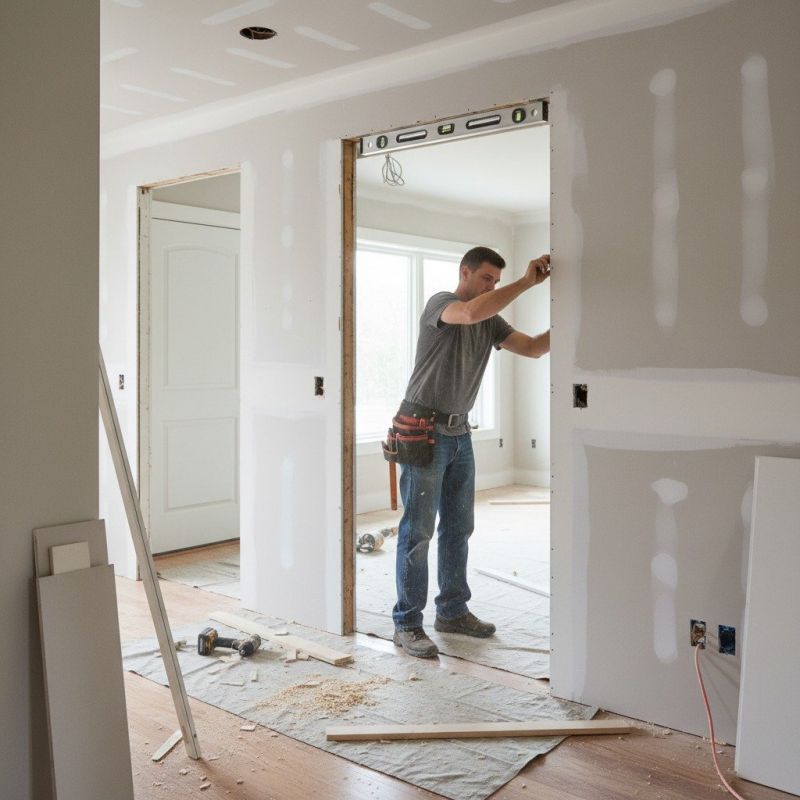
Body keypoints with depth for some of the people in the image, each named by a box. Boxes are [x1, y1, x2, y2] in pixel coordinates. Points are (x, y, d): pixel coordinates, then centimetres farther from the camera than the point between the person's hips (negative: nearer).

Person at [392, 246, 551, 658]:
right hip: (424, 431, -8)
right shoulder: (440, 303, -9)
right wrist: (526, 282, -29)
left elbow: (532, 348, 5)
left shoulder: (491, 321, 12)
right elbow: (470, 312, -32)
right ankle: (407, 624, 4)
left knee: (459, 527, 12)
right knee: (418, 530, -4)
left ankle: (453, 611, 24)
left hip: (459, 433, 8)